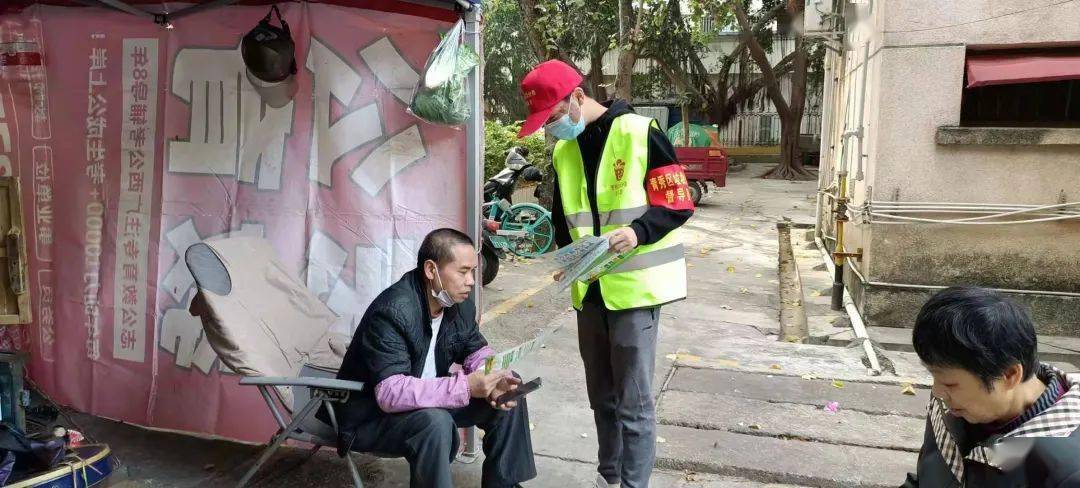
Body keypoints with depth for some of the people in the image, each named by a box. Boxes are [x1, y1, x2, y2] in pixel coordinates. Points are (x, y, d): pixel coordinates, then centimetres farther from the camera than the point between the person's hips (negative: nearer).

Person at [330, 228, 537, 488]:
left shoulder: (459, 302, -6)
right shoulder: (393, 312, -30)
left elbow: (476, 352, 6)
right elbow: (391, 392, -37)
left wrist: (493, 380, -17)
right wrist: (466, 386, -41)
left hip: (430, 402, 8)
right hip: (374, 416, -8)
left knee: (509, 390, -3)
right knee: (435, 423, -36)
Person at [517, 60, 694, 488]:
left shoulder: (639, 133, -11)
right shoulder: (562, 152, 9)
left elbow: (677, 204, -10)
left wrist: (638, 232, -26)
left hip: (635, 287, -6)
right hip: (588, 288, 6)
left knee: (633, 400, -3)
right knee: (601, 395, 17)